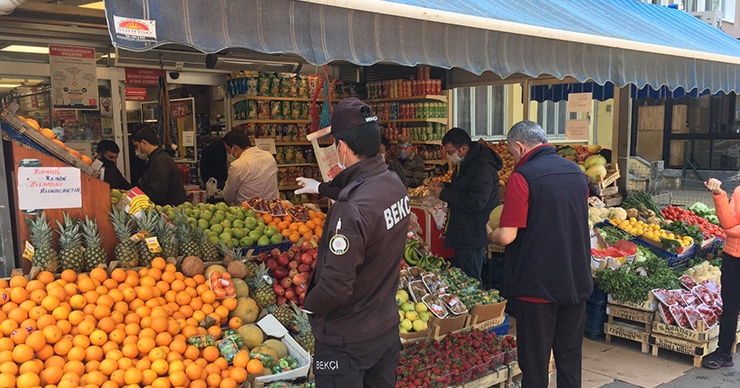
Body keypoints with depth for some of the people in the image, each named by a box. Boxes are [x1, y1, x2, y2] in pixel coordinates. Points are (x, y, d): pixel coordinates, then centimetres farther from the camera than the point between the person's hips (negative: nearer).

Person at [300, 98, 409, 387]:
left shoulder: (351, 210, -31)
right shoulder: (396, 185, -5)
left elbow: (335, 287, -29)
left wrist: (308, 304, -9)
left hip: (347, 341, -7)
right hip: (388, 327, 8)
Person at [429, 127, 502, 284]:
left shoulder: (483, 167, -22)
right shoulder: (464, 164, 11)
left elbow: (475, 203, -28)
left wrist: (444, 193, -20)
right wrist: (444, 188, 6)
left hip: (473, 235, -10)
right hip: (463, 232, 10)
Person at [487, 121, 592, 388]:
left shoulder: (522, 177, -15)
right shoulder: (576, 172, 7)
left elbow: (506, 236, -19)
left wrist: (490, 234, 2)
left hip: (538, 285, -6)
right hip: (577, 283, 7)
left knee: (535, 362, 7)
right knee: (570, 359, 17)